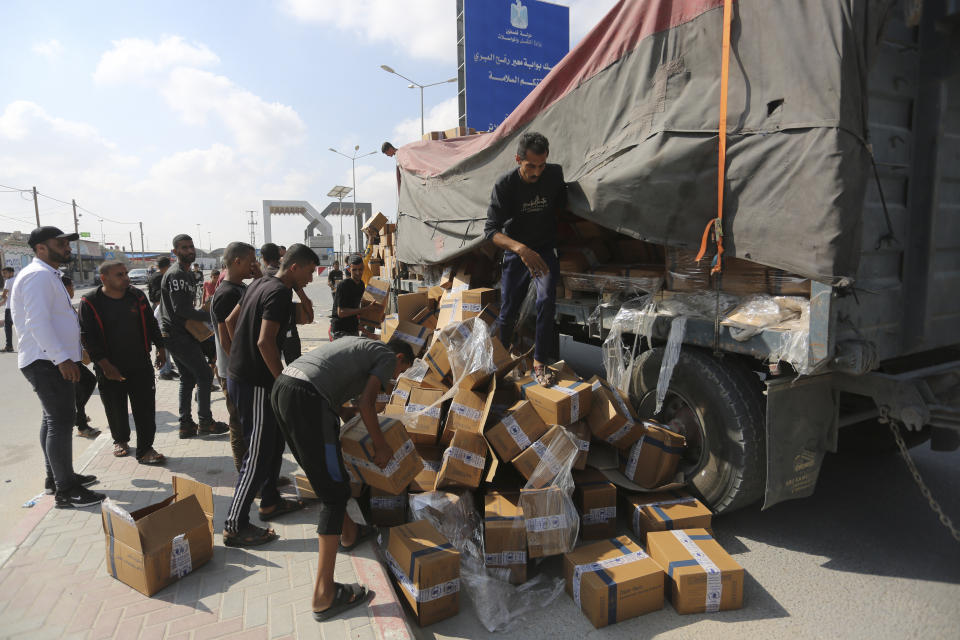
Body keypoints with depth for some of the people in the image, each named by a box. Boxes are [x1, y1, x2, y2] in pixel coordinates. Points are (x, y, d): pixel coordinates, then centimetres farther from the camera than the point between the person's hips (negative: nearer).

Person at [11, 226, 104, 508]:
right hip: (48, 361, -11)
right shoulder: (38, 275, -16)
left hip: (50, 360, 11)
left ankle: (57, 476, 30)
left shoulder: (47, 275, 19)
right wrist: (62, 358, -29)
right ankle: (66, 491, -6)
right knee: (60, 422, -10)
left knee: (53, 419, 18)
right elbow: (38, 323, -25)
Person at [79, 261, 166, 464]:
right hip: (110, 370, -2)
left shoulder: (137, 296, 3)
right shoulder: (90, 303, -8)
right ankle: (120, 441, 38)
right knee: (116, 409, 13)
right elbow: (89, 337, -10)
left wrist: (160, 348, 13)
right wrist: (105, 364, -17)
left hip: (141, 366, 2)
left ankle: (145, 449, 6)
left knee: (145, 407, -1)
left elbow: (151, 324, 14)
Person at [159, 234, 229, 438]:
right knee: (205, 375, -4)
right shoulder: (176, 274, -17)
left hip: (179, 334, 10)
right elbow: (180, 309, -23)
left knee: (187, 378, 13)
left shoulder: (187, 274, 17)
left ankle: (185, 425, 19)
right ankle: (205, 421, 6)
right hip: (178, 335, -10)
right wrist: (209, 316, -16)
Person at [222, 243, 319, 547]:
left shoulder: (260, 284, 12)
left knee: (275, 440, 21)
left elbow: (230, 321, 20)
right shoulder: (279, 293, -18)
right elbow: (265, 342, -26)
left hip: (238, 373, 10)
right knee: (259, 454, -3)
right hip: (255, 383, -10)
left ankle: (270, 502, 33)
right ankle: (235, 527, 6)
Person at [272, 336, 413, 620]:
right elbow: (365, 405, -2)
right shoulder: (388, 356, 10)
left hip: (281, 387, 10)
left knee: (326, 475, 26)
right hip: (308, 398, -9)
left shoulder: (359, 343, 32)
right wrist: (381, 446, 11)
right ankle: (324, 596, 3)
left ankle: (348, 533, 45)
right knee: (335, 493, 0)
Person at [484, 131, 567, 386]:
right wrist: (521, 248, -40)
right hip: (515, 252, -1)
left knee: (546, 299, -23)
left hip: (545, 249, 1)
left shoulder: (555, 174, -10)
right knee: (508, 311, 2)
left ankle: (540, 363, -11)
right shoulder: (505, 184, -18)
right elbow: (490, 230, -25)